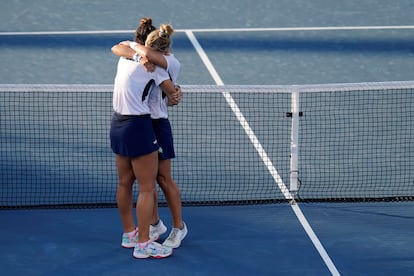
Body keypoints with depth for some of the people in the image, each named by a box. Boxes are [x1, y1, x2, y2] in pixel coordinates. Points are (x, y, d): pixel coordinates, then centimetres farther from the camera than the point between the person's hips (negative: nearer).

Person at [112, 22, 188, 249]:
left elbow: (149, 55, -35)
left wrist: (133, 45, -16)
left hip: (157, 124, -5)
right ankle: (154, 222, 25)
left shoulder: (172, 63, -16)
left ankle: (179, 226, 15)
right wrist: (136, 55, -24)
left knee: (163, 178, 2)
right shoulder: (142, 55, 0)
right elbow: (117, 48, -7)